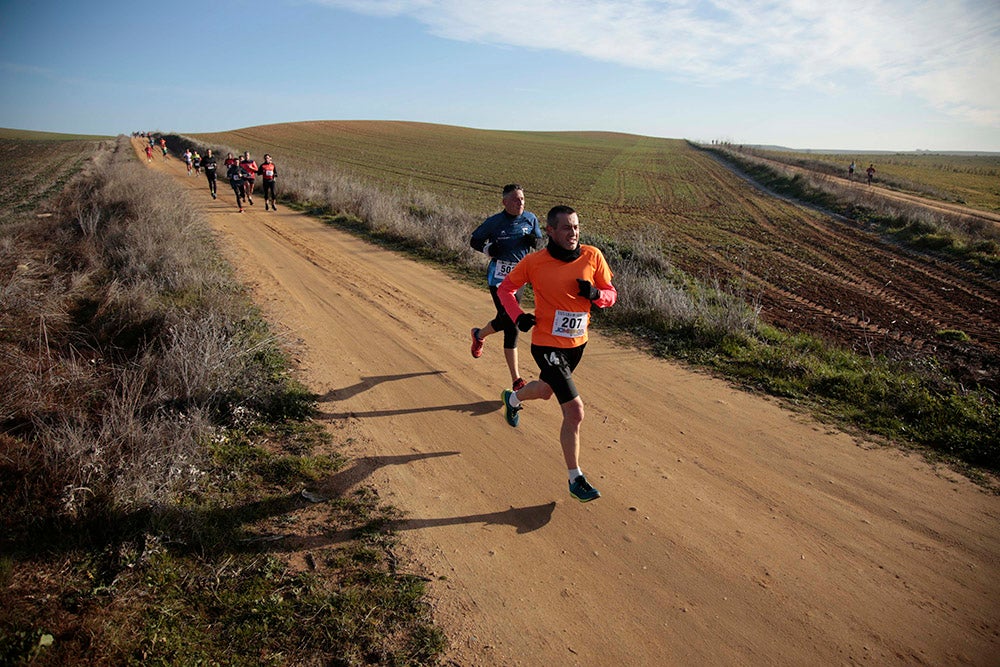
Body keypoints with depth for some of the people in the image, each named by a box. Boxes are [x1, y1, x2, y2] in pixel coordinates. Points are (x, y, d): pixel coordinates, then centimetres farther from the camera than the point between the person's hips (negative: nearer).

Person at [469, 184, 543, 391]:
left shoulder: (530, 219, 1)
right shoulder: (494, 222, -9)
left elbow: (539, 240, 16)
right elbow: (474, 241, 2)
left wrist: (533, 240, -9)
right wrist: (488, 249, -18)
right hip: (498, 278, -5)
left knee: (504, 321, 16)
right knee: (511, 326, -11)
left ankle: (479, 335, 49)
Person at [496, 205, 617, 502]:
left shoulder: (592, 256, -8)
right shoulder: (534, 262, -14)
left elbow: (611, 294, 1)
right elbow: (505, 288, 1)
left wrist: (595, 294, -22)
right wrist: (518, 316, -15)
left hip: (578, 342, 5)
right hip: (547, 344, -5)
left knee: (546, 390, 30)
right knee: (574, 410, -12)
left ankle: (512, 398, 65)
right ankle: (575, 479, 5)